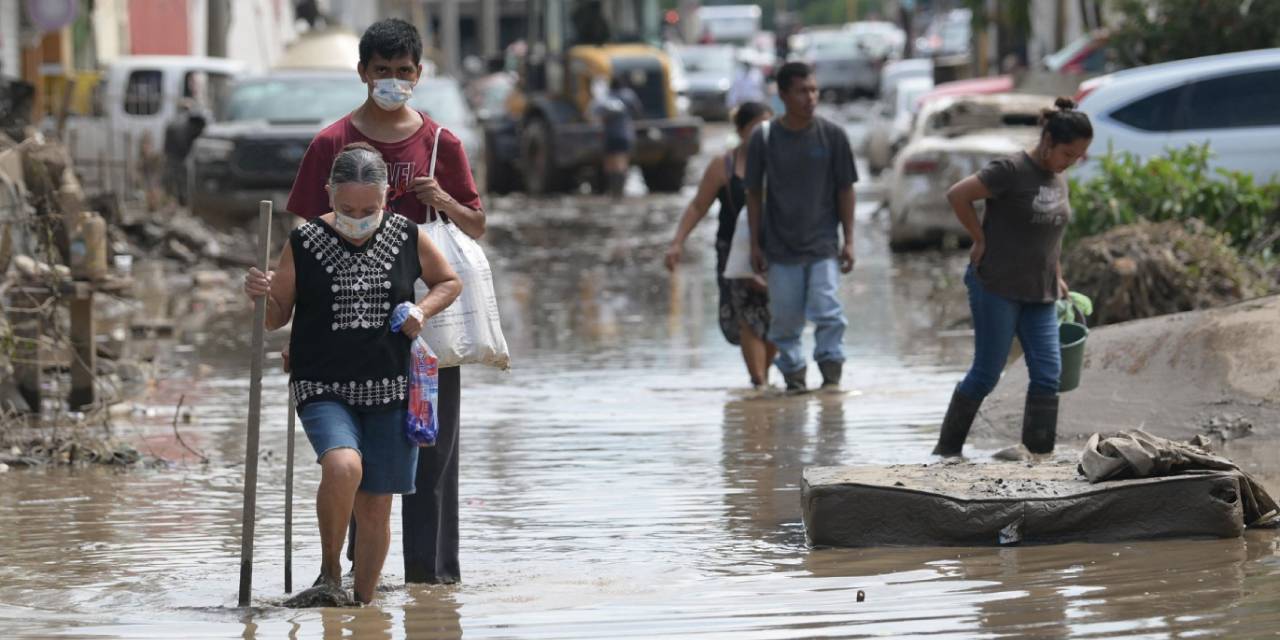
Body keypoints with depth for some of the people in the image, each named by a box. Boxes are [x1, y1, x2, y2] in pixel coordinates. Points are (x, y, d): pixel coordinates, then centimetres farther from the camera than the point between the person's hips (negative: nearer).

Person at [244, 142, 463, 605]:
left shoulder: (408, 238, 1)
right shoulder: (305, 244, -3)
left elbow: (449, 282, 18)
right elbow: (277, 317, 6)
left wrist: (423, 310, -2)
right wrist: (261, 294, -16)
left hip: (390, 391, 2)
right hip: (323, 389, -2)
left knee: (375, 509, 5)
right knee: (343, 466, -30)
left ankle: (363, 602, 22)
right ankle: (330, 574, -10)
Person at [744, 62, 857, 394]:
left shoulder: (832, 135, -2)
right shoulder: (764, 138, -2)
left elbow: (845, 189, 3)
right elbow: (754, 193, 5)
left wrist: (848, 241, 0)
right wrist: (755, 243, 3)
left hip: (823, 243, -1)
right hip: (781, 245, 1)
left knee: (827, 311, -13)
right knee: (784, 319, 3)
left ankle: (831, 374, -3)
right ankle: (794, 376, 15)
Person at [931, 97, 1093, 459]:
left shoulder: (1058, 179, 11)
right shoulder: (1012, 171, -14)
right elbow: (957, 195, -16)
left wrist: (1057, 277, 20)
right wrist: (981, 240, -12)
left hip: (1039, 294, 7)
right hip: (997, 288, -7)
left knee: (1048, 374, -1)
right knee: (986, 373, -3)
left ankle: (1040, 454, 3)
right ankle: (947, 449, 10)